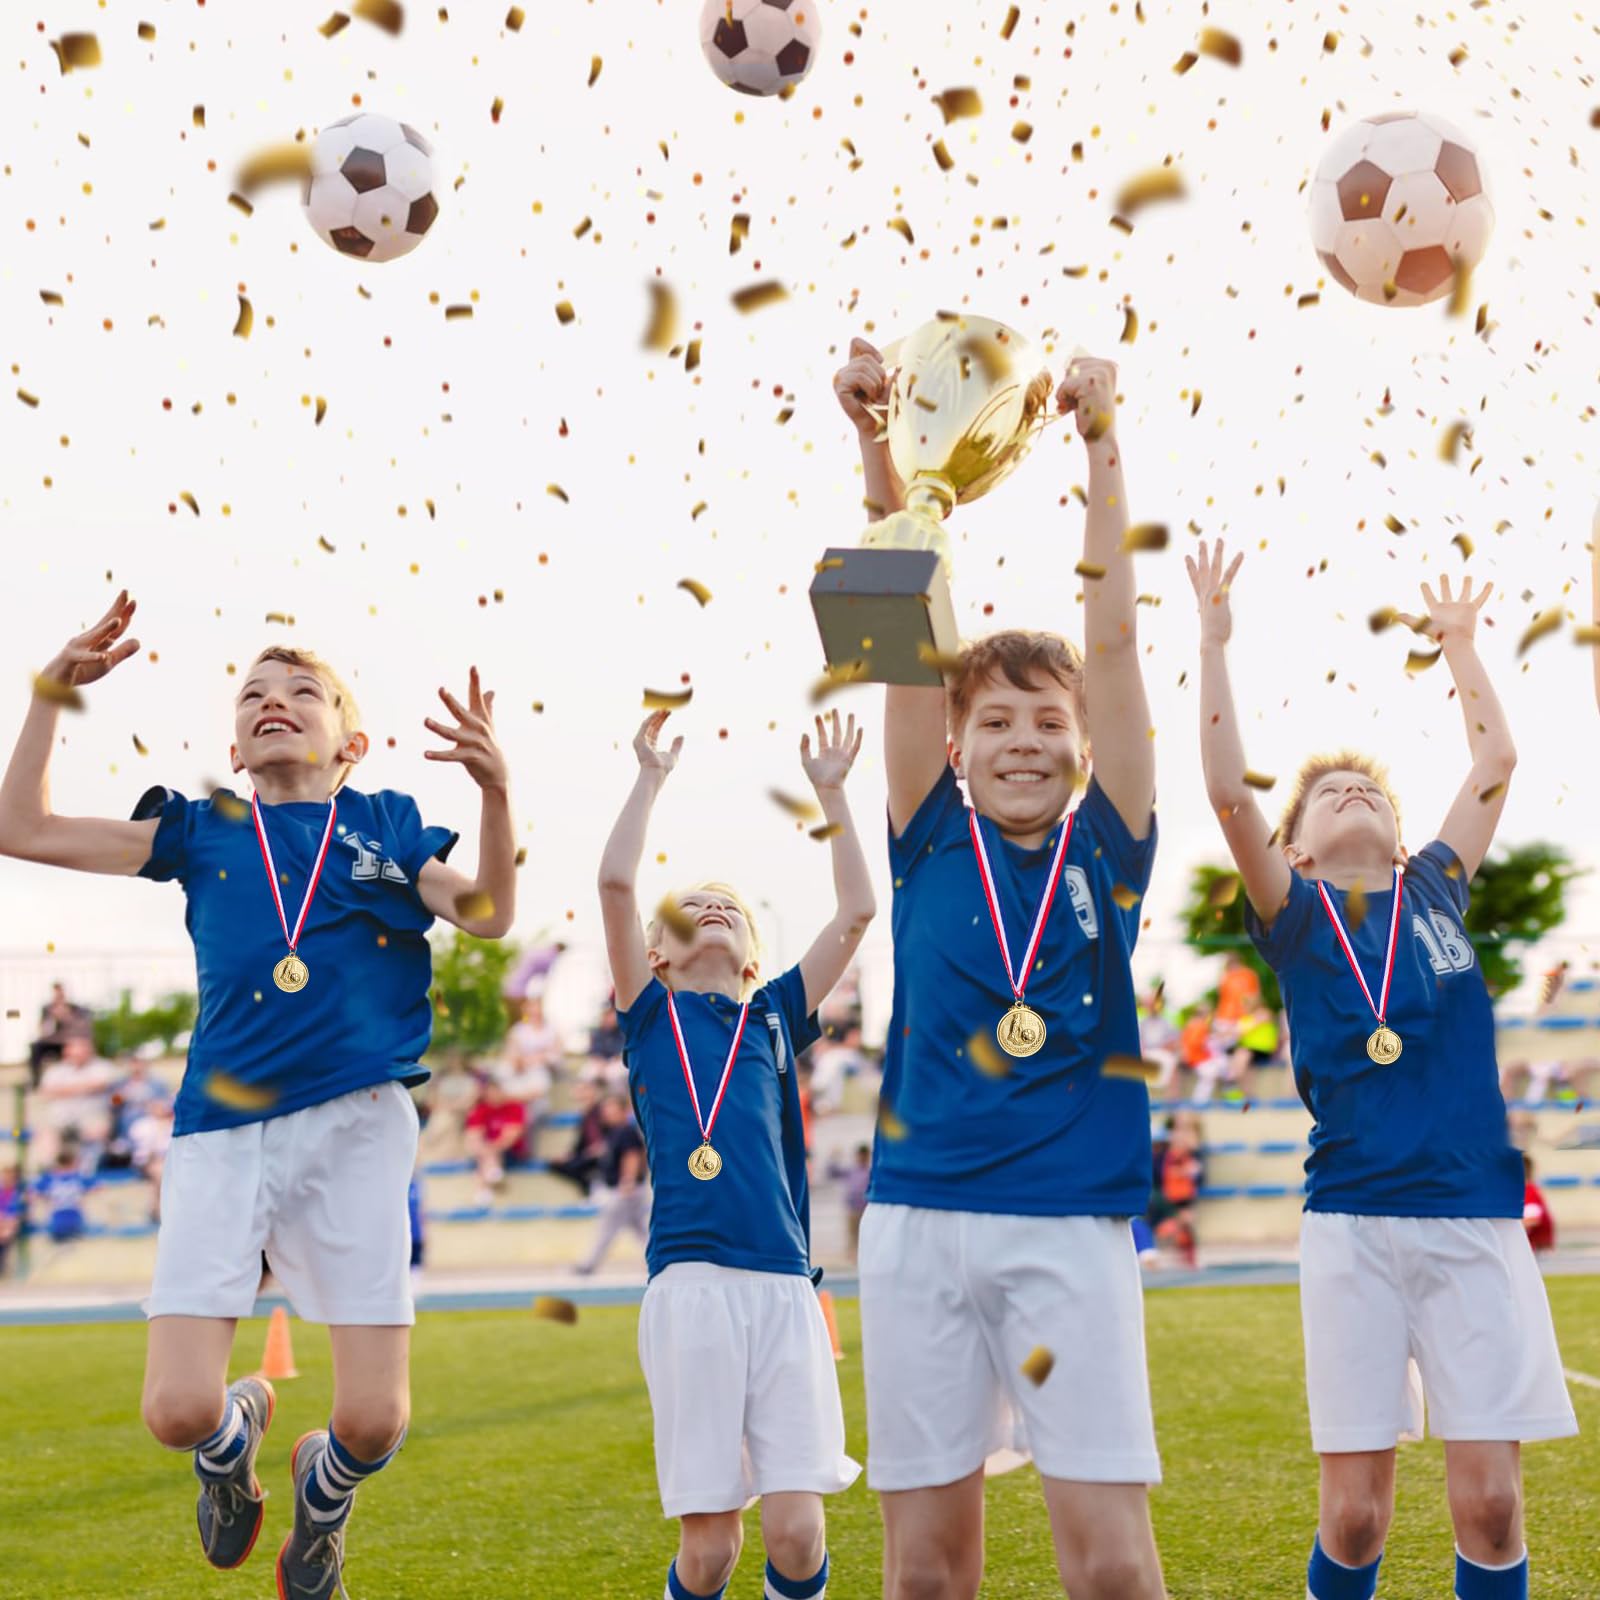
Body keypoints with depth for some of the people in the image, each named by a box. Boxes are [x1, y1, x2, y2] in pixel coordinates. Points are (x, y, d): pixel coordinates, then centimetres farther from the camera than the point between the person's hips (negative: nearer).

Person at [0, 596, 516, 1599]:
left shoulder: (385, 827, 14)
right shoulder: (201, 832, 16)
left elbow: (489, 914, -2)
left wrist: (495, 789, -18)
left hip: (355, 1122, -1)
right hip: (222, 1132, 1)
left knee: (373, 1420, -5)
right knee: (178, 1409, -10)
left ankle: (322, 1495, 33)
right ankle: (237, 1429, 29)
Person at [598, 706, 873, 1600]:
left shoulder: (778, 1015, 21)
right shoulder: (652, 1015, 14)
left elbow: (856, 912, 16)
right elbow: (616, 882, 2)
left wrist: (832, 791, 18)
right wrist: (652, 779, 10)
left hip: (786, 1286, 2)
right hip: (691, 1282, -2)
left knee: (797, 1527, -5)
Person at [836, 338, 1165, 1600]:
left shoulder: (1106, 855, 7)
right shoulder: (932, 849, 9)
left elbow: (1113, 641, 1)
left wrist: (1104, 448, -3)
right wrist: (878, 448, -3)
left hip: (1073, 1223, -1)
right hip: (919, 1218, 1)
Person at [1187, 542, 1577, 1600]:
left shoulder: (1437, 889, 16)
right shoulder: (1296, 914, 8)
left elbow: (1497, 762, 20)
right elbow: (1228, 791, -3)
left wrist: (1459, 643, 27)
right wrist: (1215, 643, -4)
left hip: (1478, 1219, 2)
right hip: (1353, 1223, -2)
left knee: (1489, 1495, -2)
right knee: (1356, 1510, -2)